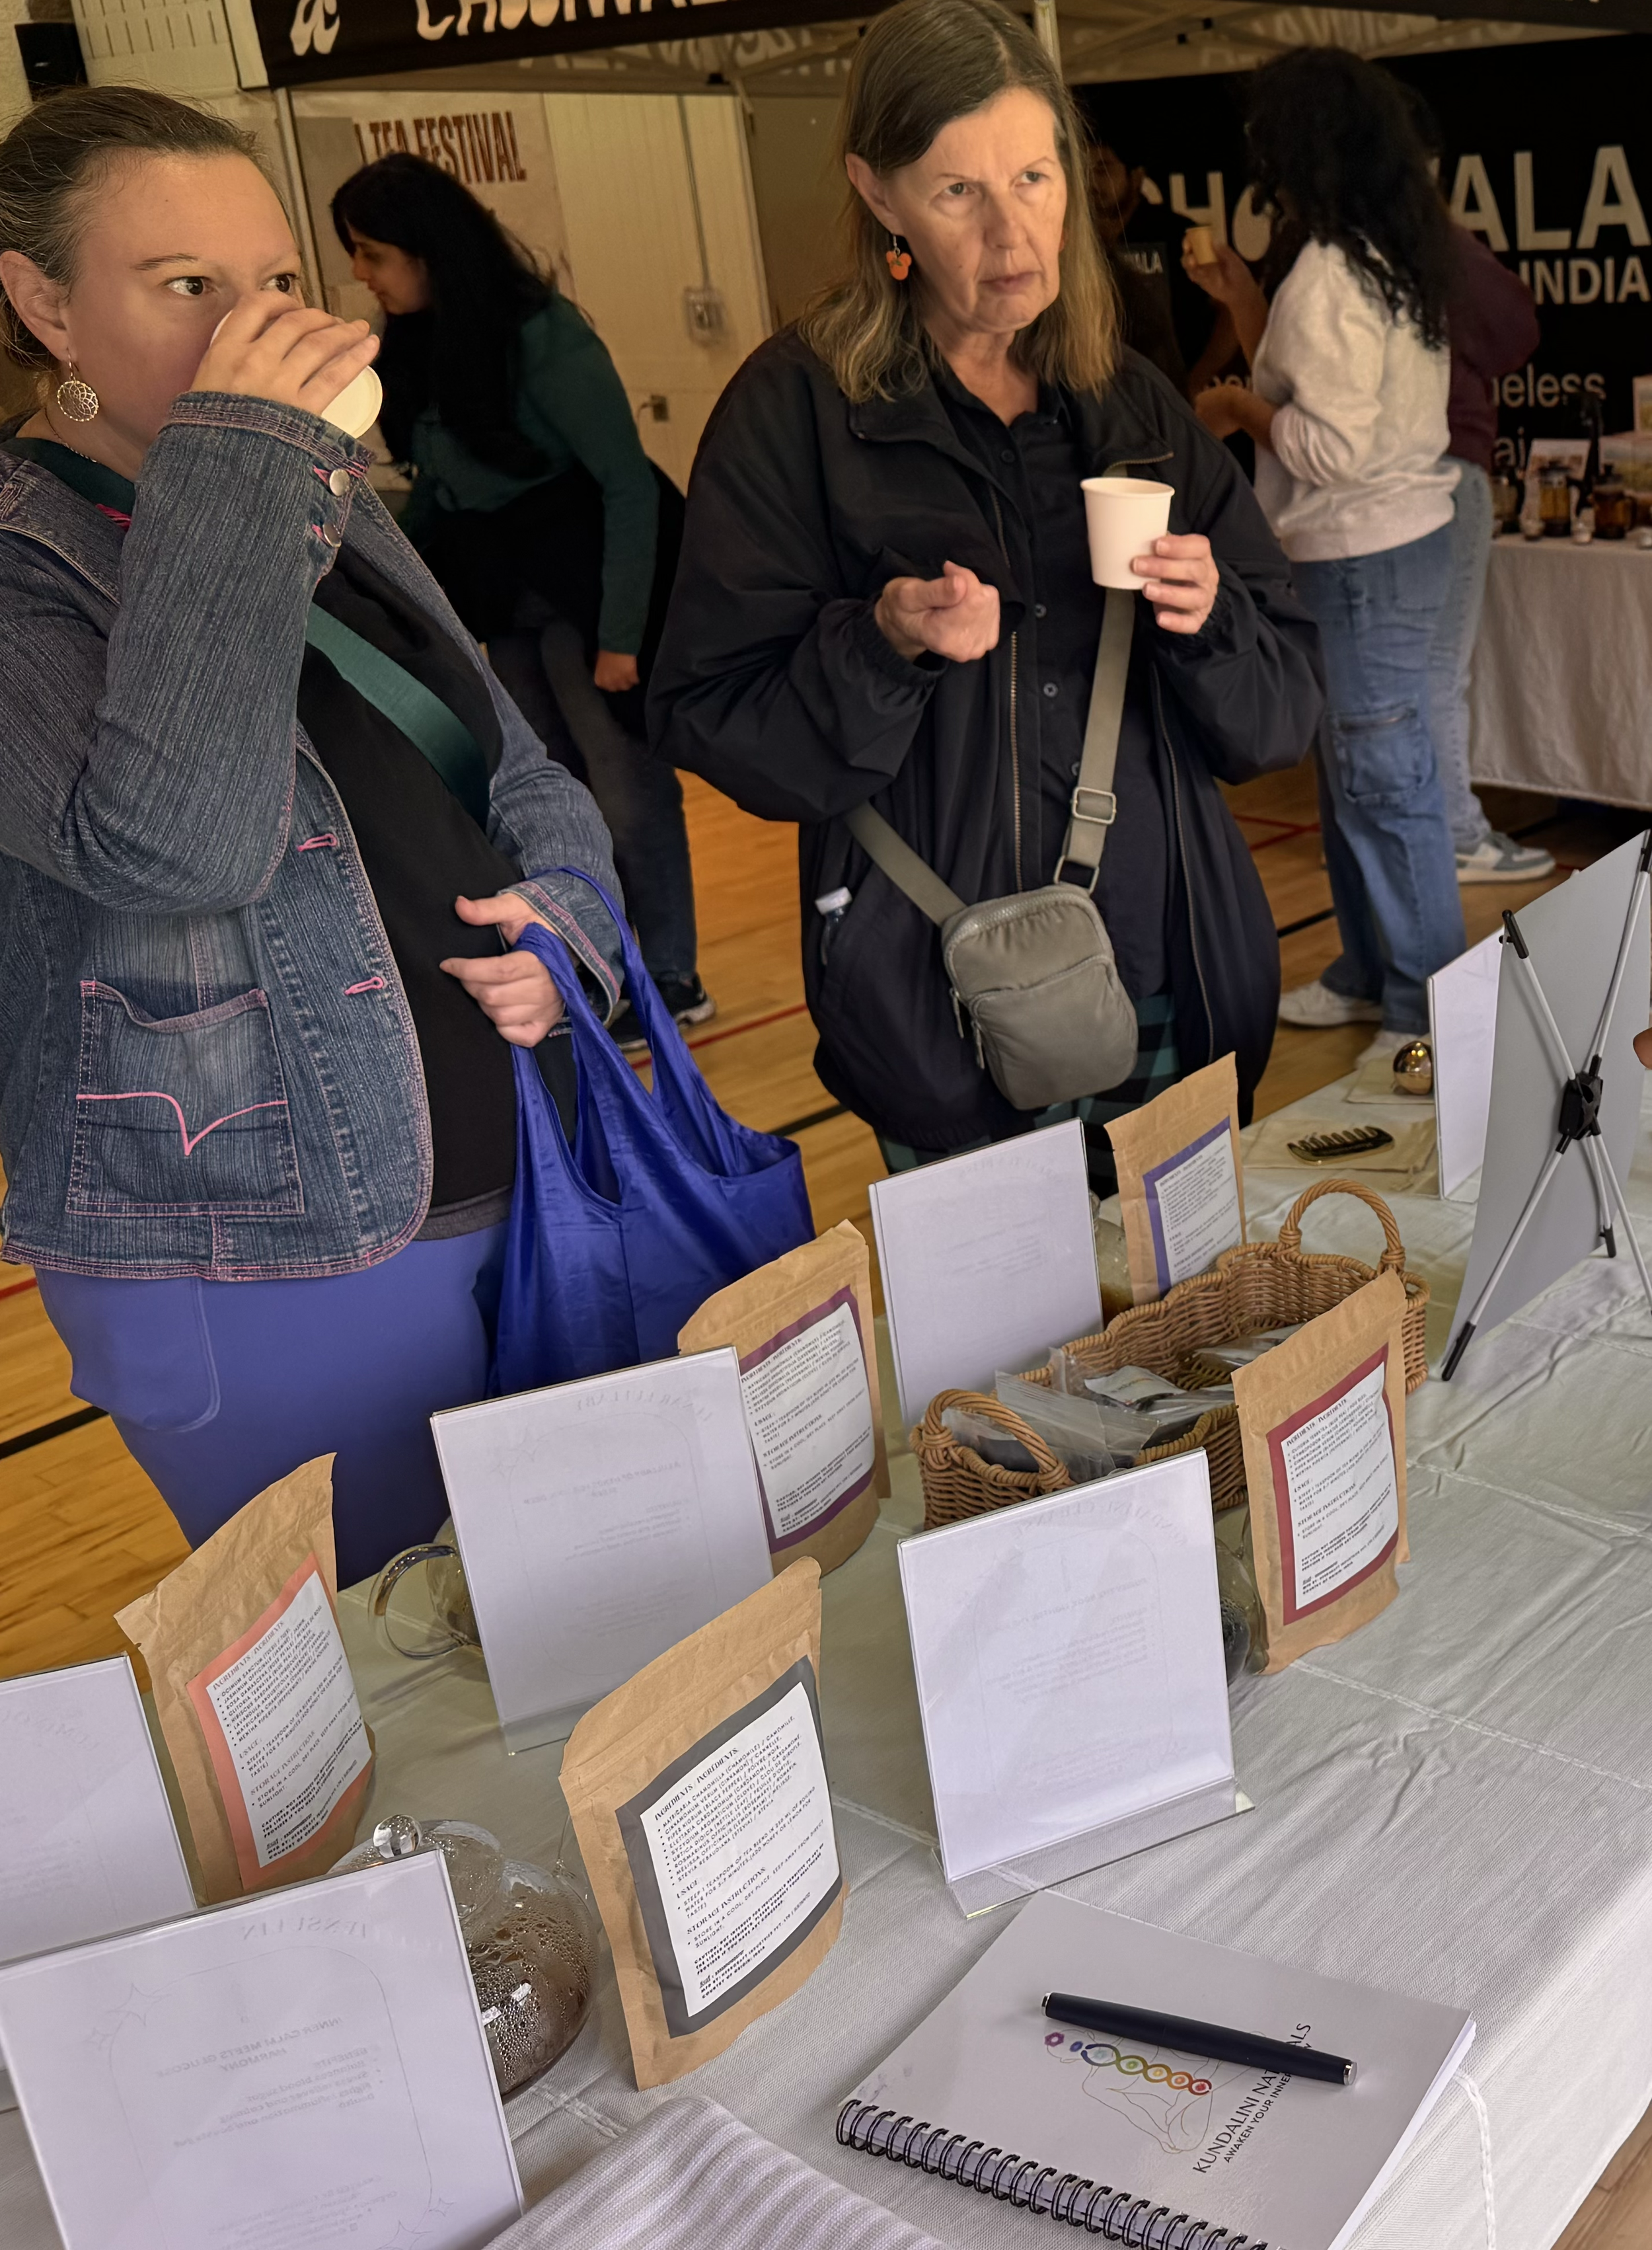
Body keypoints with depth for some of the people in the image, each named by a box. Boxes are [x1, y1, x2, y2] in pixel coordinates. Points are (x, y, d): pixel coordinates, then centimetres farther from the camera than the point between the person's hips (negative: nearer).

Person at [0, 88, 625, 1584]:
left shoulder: (331, 509, 10)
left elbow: (518, 770, 17)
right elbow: (171, 844, -32)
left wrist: (566, 916, -4)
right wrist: (230, 468, -29)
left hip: (526, 1174, 7)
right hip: (265, 1280, -7)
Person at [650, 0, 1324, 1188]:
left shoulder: (1135, 406, 9)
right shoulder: (796, 410, -4)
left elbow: (1283, 714, 9)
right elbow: (713, 722, -8)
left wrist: (1209, 620, -11)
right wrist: (884, 645, -23)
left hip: (1178, 997, 4)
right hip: (944, 1016, -4)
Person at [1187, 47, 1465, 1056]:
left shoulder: (1328, 270, -18)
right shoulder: (1391, 257, 11)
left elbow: (1330, 445, -23)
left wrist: (1240, 407, -7)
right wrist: (1245, 301, 17)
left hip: (1363, 556, -10)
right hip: (1399, 538, 10)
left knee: (1383, 783, -4)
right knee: (1352, 773, 18)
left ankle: (1428, 1013, 3)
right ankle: (1369, 974, 29)